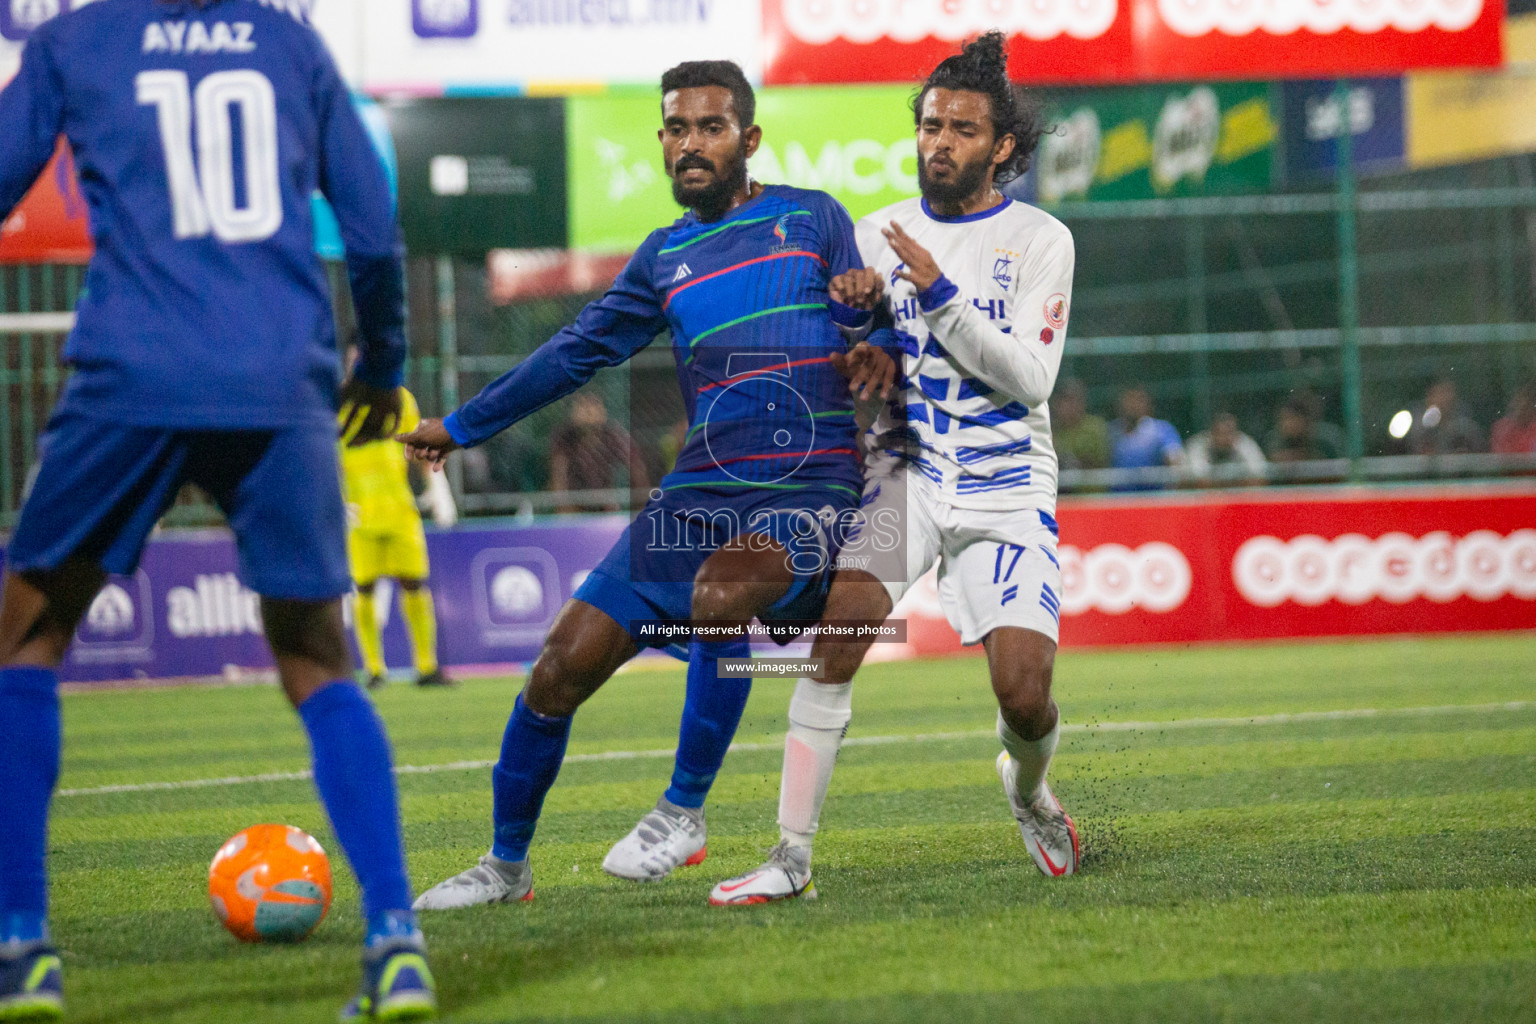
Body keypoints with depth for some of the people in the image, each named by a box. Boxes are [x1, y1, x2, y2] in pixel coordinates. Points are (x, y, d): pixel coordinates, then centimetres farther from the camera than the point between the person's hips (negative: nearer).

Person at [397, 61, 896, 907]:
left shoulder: (811, 219, 9)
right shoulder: (665, 257, 18)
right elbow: (578, 351, 24)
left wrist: (879, 353, -20)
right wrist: (462, 426, 25)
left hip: (808, 493, -4)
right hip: (700, 492, 5)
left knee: (719, 593, -36)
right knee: (564, 663, -4)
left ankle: (683, 814, -19)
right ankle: (506, 864, 14)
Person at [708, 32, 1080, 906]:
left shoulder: (1039, 240, -2)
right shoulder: (879, 236, 7)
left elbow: (1030, 377, -12)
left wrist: (938, 293, -20)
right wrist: (853, 309, -10)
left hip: (1005, 489, -2)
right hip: (903, 472, 2)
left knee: (1024, 690, -11)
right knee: (834, 633, -21)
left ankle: (1029, 794, 26)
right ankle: (793, 855, -18)